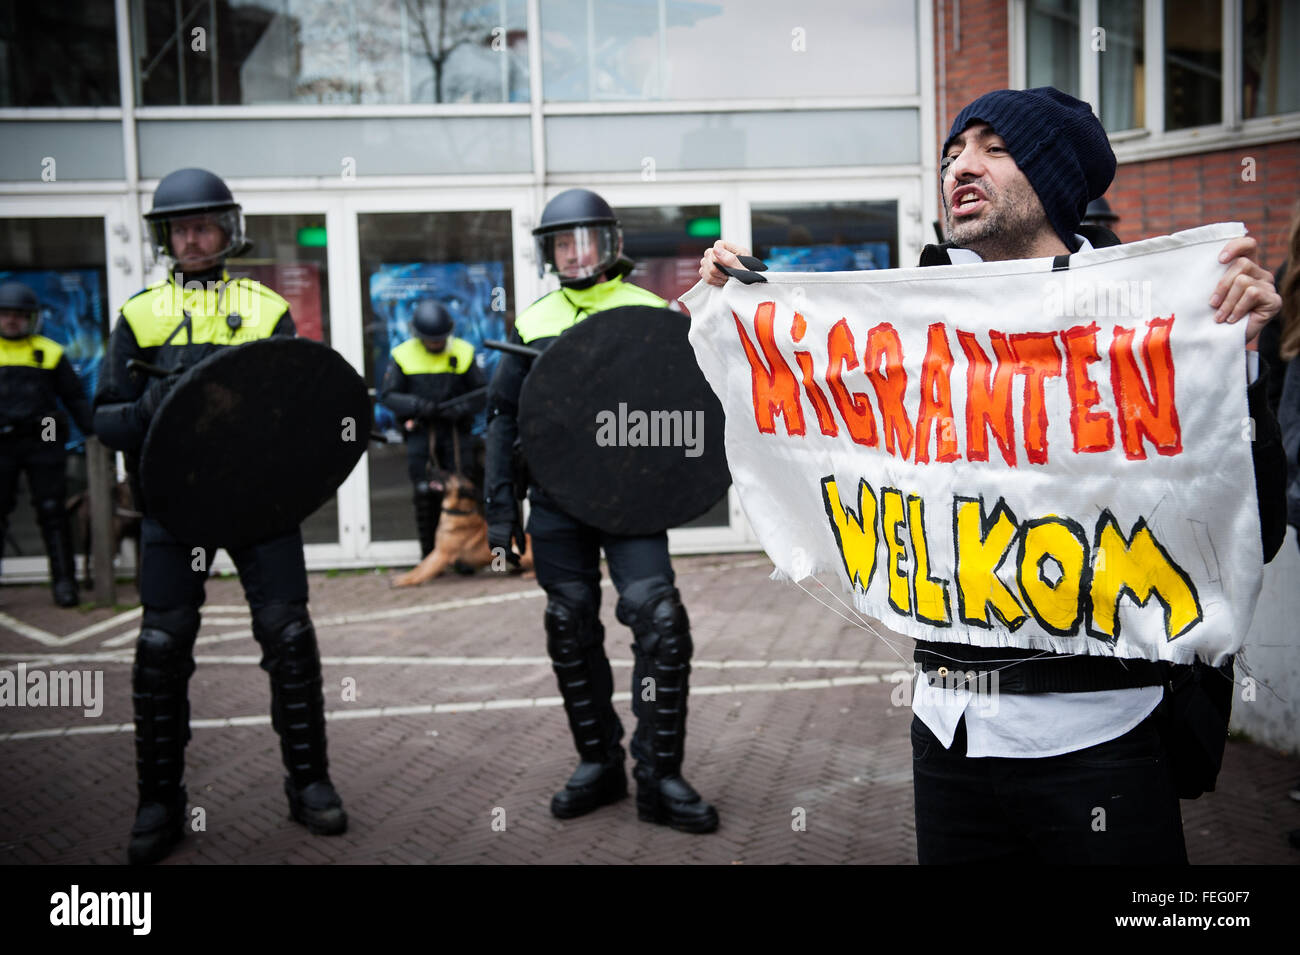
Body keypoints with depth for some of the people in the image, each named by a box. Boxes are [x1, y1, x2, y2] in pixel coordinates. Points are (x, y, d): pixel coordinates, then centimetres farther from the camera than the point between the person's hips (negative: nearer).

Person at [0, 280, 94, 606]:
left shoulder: (50, 353, 9)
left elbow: (75, 398, 12)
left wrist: (93, 433, 4)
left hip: (43, 444, -1)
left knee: (52, 512, -1)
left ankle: (63, 580, 4)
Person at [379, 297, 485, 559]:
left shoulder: (463, 353, 3)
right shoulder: (403, 355, -1)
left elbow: (481, 392, 7)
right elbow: (387, 394, -1)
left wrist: (462, 409, -12)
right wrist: (416, 405, -17)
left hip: (457, 430, 1)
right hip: (421, 432, -1)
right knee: (426, 494, -1)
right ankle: (429, 553, 9)